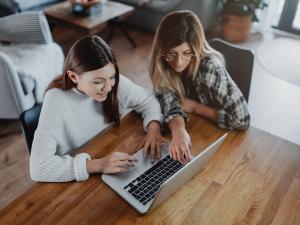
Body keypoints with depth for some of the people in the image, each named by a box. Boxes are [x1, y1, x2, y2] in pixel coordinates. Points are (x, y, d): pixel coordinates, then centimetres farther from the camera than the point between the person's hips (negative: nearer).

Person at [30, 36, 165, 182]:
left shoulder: (115, 82, -14)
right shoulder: (56, 102, -24)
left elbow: (147, 100, 1)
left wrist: (153, 127, -18)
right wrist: (97, 165, -34)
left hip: (116, 164, 4)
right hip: (76, 181, -3)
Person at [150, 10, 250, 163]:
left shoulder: (209, 67, -28)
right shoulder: (162, 64, -16)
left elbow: (242, 120, -28)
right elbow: (169, 103, -20)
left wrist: (194, 107, -21)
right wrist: (178, 130, -40)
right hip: (188, 131, 4)